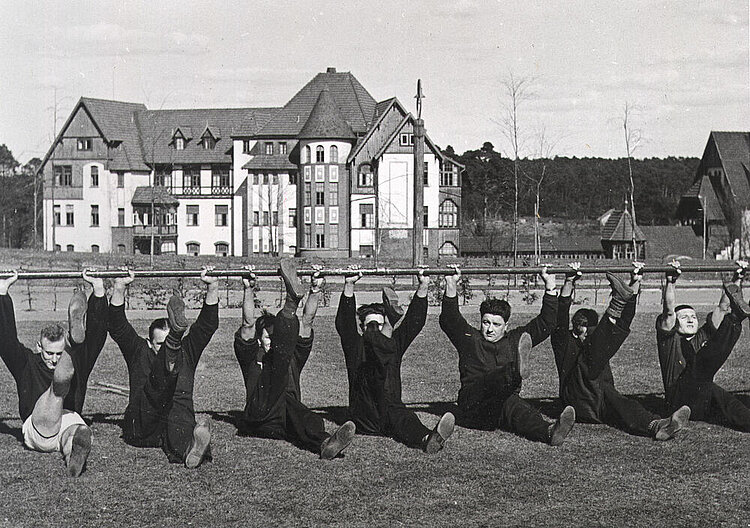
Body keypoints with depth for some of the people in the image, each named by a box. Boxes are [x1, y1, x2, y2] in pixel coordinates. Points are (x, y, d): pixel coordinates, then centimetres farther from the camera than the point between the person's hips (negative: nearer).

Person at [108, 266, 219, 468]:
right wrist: (119, 288, -8)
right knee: (157, 385, -32)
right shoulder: (139, 352, 18)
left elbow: (208, 325, 13)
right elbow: (117, 328, 3)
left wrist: (213, 287, 2)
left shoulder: (187, 353, 23)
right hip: (141, 429, -1)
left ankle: (189, 448, -75)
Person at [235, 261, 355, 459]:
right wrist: (249, 290, -2)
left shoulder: (294, 358, 31)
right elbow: (248, 324, 8)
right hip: (259, 419, -3)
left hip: (286, 423, 3)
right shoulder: (251, 359, 22)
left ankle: (324, 444, -69)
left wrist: (315, 290, 9)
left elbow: (307, 321, 19)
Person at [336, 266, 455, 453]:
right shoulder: (356, 347, 13)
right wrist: (349, 287, -18)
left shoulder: (395, 344, 22)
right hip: (365, 420, -1)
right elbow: (344, 325, -6)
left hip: (391, 410, 1)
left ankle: (427, 438, -68)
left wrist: (423, 288, -4)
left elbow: (414, 322, 9)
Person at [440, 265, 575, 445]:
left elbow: (546, 322, 19)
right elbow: (449, 321, -2)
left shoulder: (514, 340, 22)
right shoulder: (471, 339, 14)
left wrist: (550, 288, 12)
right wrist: (451, 287, -13)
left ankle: (549, 431, -67)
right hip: (472, 408, -2)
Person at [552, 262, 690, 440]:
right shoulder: (564, 342, 17)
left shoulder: (599, 344, 29)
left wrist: (635, 283, 8)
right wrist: (569, 284, -16)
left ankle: (655, 426, -62)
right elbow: (561, 318, -3)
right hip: (579, 403, -5)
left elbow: (626, 318, 19)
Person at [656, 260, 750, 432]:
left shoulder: (704, 336, 25)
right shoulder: (670, 339, 12)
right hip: (679, 399, -4)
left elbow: (723, 307, 16)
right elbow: (669, 311, -6)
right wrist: (670, 282, -19)